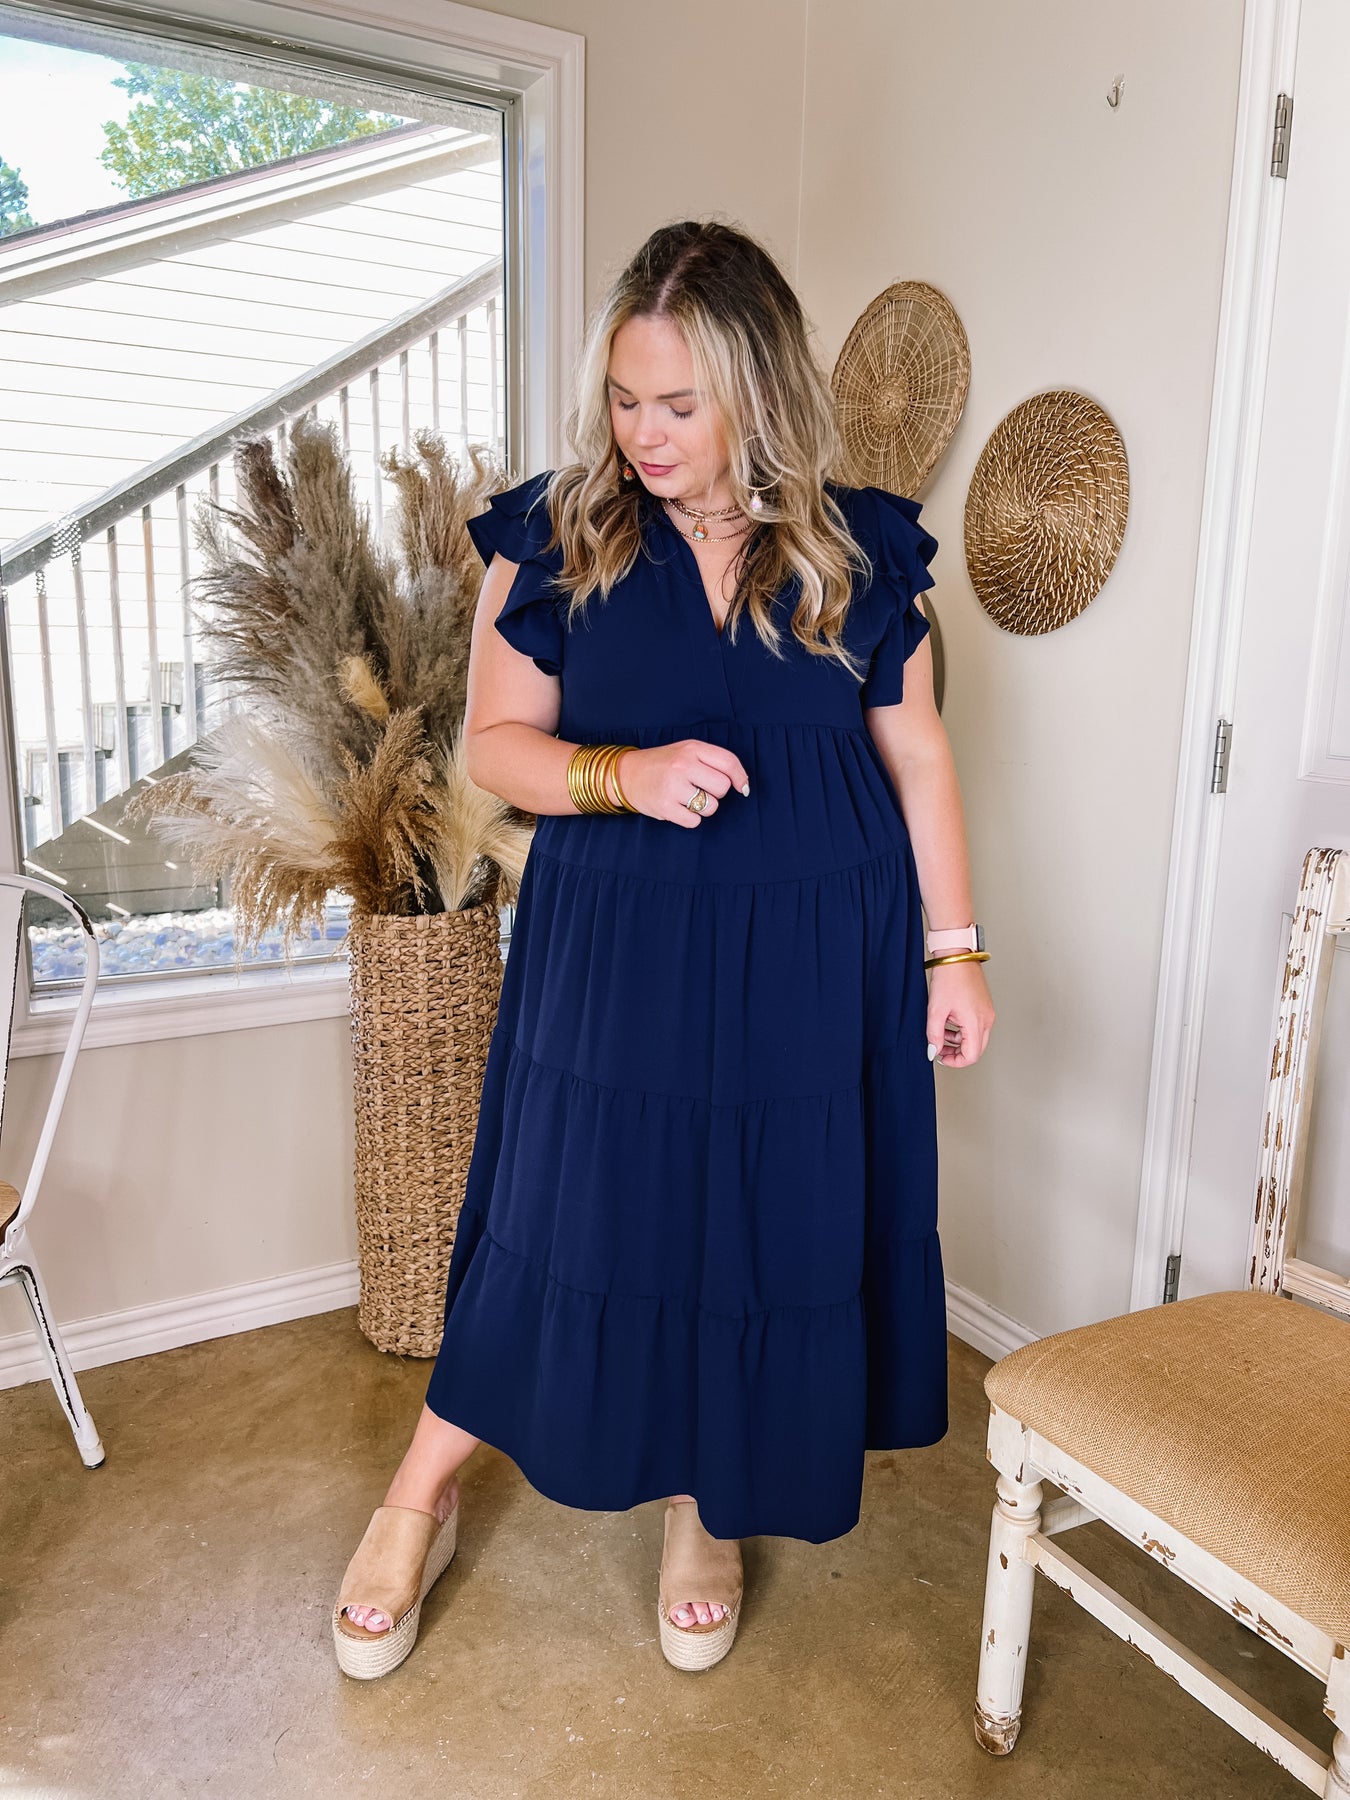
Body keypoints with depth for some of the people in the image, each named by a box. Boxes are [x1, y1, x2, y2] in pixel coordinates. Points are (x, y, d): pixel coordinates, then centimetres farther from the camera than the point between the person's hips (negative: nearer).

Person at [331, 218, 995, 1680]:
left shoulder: (858, 549, 0)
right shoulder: (556, 536, -3)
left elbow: (915, 754, 5)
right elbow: (497, 740, -2)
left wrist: (955, 949, 3)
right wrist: (624, 775, -22)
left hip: (813, 960, 2)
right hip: (614, 954, -1)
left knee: (773, 1226, 11)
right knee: (563, 1216, 8)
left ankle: (708, 1510, 39)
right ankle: (420, 1499, 33)